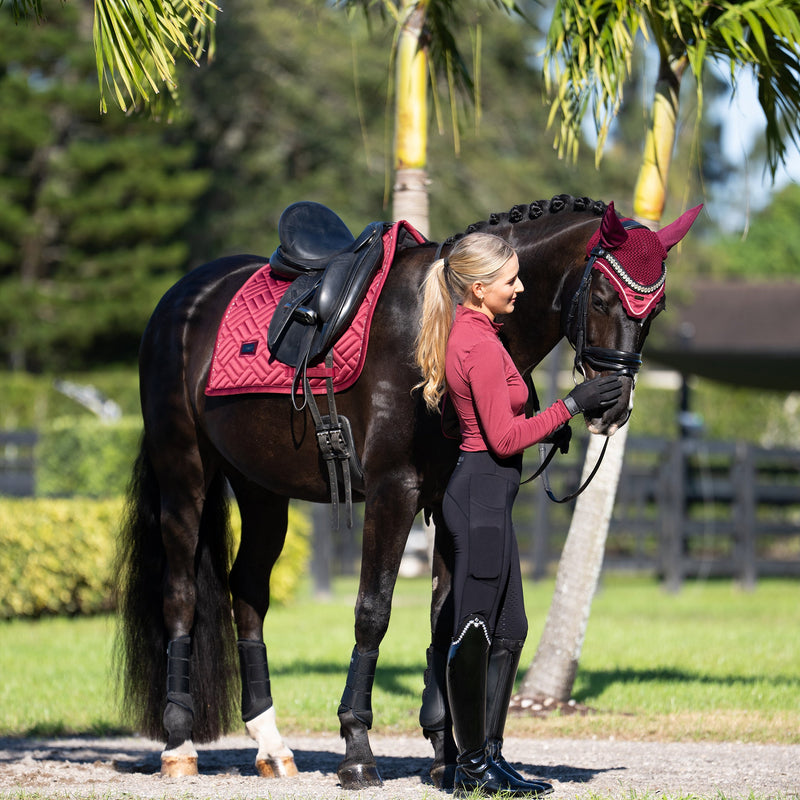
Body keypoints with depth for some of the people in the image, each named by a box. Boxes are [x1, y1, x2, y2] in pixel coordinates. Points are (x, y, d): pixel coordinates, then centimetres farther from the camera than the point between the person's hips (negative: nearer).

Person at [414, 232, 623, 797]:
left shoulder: (466, 334, 13)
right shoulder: (483, 346, -18)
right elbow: (505, 437, -19)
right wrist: (570, 406, -13)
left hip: (482, 493, 11)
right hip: (483, 494, -11)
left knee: (510, 629, 13)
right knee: (475, 630, -3)